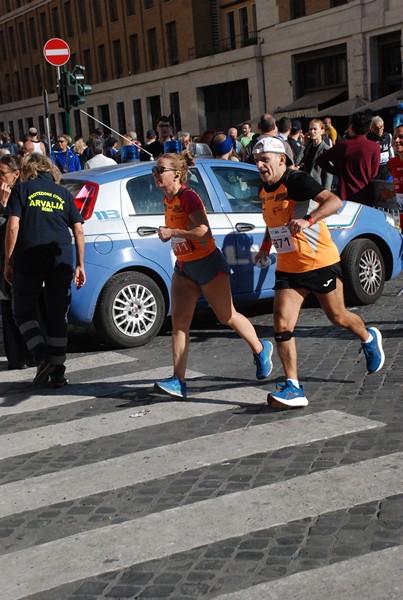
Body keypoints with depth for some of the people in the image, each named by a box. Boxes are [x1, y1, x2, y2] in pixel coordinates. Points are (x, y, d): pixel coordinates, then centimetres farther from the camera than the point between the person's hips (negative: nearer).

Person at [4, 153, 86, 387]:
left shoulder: (22, 189, 6)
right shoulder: (64, 193, 15)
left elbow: (13, 227, -3)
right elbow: (78, 230, 9)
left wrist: (8, 262, 1)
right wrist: (80, 265, 12)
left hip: (28, 259, -3)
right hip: (61, 260, 3)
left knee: (23, 311, 12)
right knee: (57, 316, 9)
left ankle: (43, 357, -6)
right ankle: (58, 373, 11)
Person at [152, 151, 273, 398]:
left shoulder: (188, 196, -20)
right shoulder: (168, 199, 6)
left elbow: (205, 231, -30)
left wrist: (173, 232, -30)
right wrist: (168, 233, 11)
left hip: (208, 264, -8)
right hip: (184, 267, 8)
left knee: (227, 317, 7)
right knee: (179, 321, -3)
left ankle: (261, 350, 33)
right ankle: (179, 381, -4)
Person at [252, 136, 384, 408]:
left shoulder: (297, 180, -16)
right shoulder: (265, 190, 7)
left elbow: (334, 201, -30)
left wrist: (308, 220, -44)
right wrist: (266, 246, 15)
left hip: (320, 263, -6)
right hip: (288, 268, 6)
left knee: (337, 317, 11)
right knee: (282, 324, -8)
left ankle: (369, 339, 45)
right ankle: (294, 388, -5)